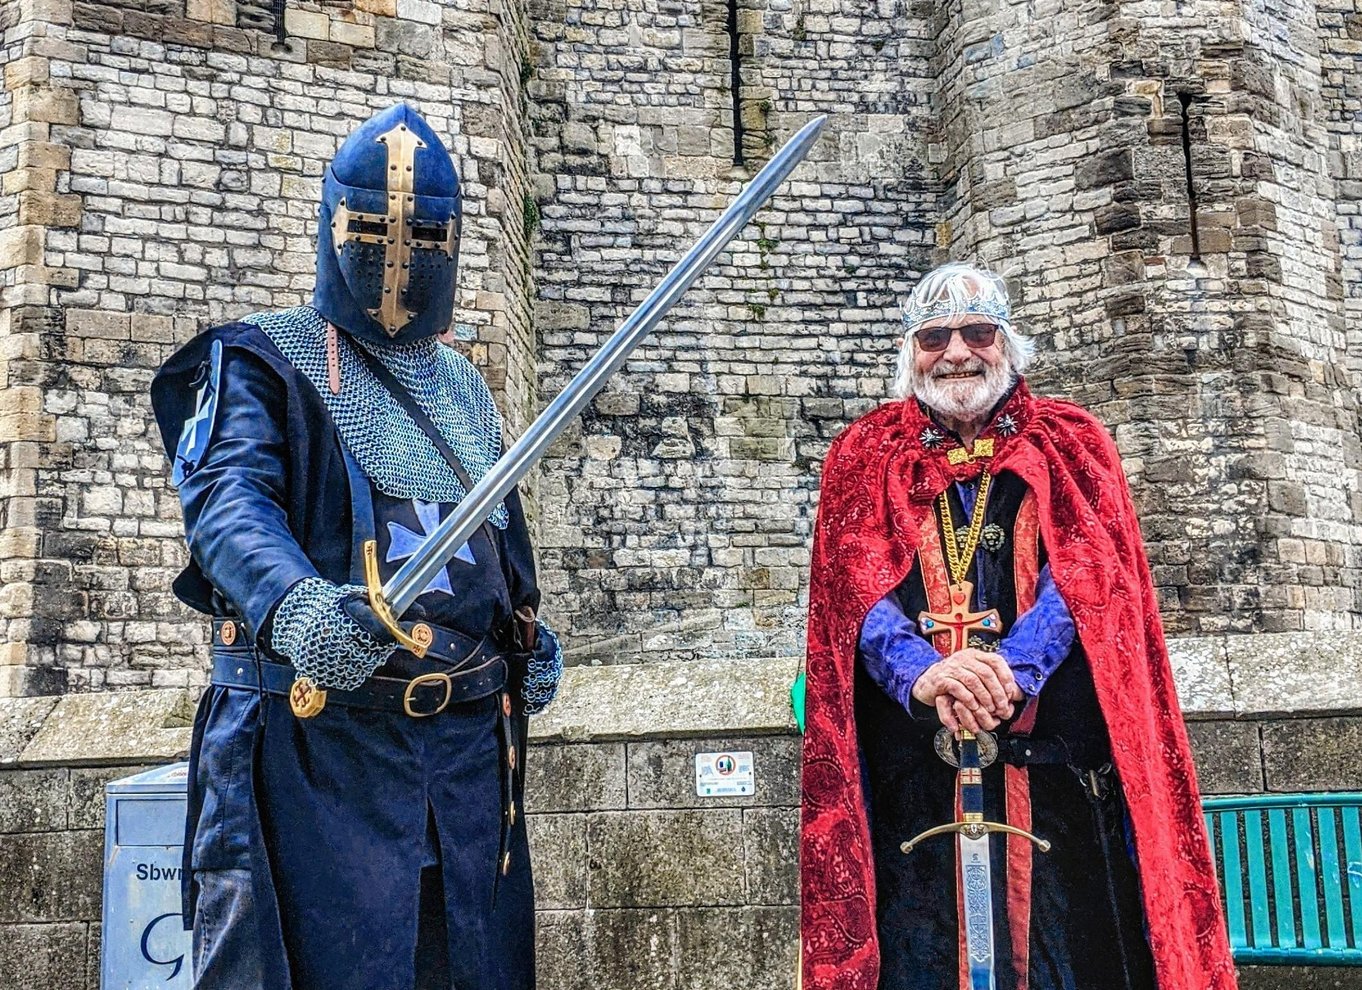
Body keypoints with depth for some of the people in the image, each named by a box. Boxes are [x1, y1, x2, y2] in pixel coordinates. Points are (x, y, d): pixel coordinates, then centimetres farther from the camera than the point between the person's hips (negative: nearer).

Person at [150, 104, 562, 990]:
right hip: (318, 734, -6)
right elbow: (229, 498, -18)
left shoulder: (466, 392, 21)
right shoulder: (265, 361, 1)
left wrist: (528, 634, 11)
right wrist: (292, 607, -39)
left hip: (468, 740, 6)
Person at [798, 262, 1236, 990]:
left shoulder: (1070, 446, 14)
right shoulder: (863, 457, 14)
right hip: (913, 760, 0)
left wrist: (1012, 673, -21)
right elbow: (855, 588, -1)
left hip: (1056, 755, 0)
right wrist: (921, 674, -21)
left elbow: (1087, 573, -3)